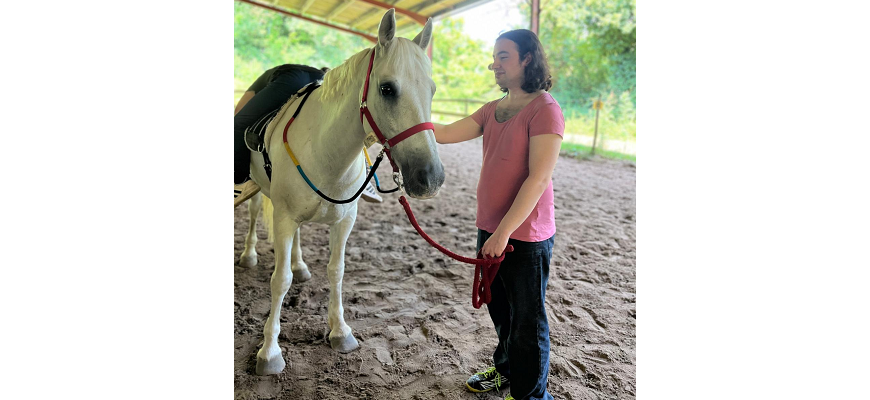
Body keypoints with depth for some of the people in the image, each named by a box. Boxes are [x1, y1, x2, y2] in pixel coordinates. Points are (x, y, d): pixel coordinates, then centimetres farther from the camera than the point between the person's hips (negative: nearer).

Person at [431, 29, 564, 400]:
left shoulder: (545, 109, -16)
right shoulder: (493, 110, 10)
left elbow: (538, 178, -23)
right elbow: (447, 133, 4)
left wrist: (504, 231, -24)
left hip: (525, 235, -8)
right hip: (490, 229, 8)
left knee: (527, 317, 8)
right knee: (499, 307, 24)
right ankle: (506, 368, 46)